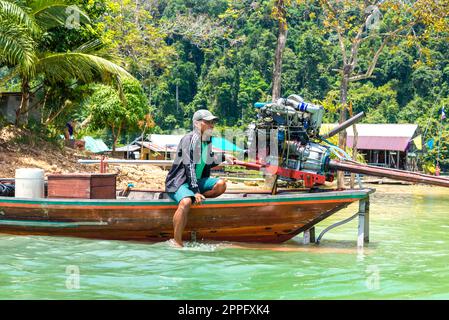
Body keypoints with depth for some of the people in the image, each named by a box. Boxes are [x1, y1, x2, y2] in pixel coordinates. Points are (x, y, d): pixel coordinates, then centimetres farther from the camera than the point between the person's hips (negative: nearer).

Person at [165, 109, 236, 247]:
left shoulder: (207, 140, 11)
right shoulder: (189, 139, -14)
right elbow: (189, 166, -23)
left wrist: (223, 158, 21)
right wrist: (196, 191, -30)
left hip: (197, 181, 8)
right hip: (179, 182, -8)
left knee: (221, 185, -17)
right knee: (186, 202, -38)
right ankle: (177, 243, -35)